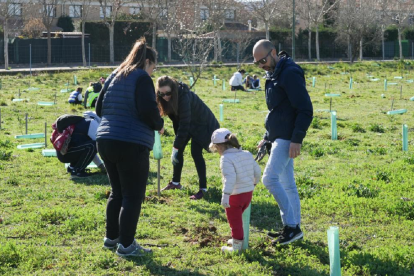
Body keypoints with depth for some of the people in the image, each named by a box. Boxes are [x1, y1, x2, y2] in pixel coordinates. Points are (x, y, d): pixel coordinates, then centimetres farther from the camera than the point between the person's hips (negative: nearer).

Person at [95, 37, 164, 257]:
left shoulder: (114, 76, 15)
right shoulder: (141, 78, -9)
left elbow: (99, 108, 19)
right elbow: (148, 110, -19)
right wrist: (159, 124, 0)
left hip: (106, 141, 8)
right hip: (132, 145, -8)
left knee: (117, 192, 21)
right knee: (133, 196, -1)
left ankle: (111, 237, 28)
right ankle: (126, 245, 1)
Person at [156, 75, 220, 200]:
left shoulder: (184, 97, -36)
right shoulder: (167, 99, -13)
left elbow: (184, 124, -36)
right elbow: (176, 119, -2)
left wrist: (177, 144, -34)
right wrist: (178, 139, -3)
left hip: (202, 124, -8)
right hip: (187, 124, 8)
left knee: (196, 153, -16)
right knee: (178, 151, 7)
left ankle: (203, 188, -10)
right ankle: (175, 182, 22)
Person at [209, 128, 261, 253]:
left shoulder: (226, 158, -18)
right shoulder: (247, 154, 5)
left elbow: (230, 177, -31)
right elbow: (257, 171, 11)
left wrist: (225, 195, -37)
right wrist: (253, 183, 31)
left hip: (235, 196, -8)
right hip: (248, 192, 8)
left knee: (234, 221, 7)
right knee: (237, 218, 28)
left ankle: (237, 246, 17)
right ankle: (237, 239, 41)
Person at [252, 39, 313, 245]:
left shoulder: (290, 74, -15)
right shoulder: (273, 75, 17)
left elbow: (306, 110, -19)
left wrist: (297, 139, -23)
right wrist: (267, 138, 22)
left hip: (287, 139, -10)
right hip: (279, 137, 10)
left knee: (270, 178, -16)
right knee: (287, 184, 12)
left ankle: (291, 226, -11)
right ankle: (293, 228, 18)